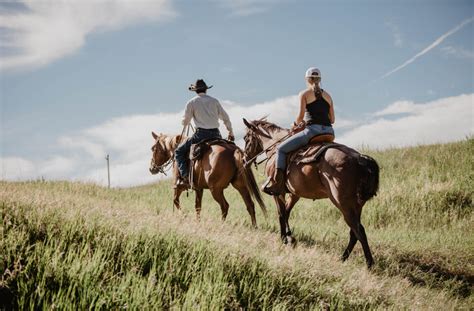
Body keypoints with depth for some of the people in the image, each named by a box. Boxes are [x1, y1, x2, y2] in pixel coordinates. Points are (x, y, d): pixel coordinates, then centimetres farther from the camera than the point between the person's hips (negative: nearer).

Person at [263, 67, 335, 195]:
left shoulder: (304, 94, 4)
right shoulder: (327, 96, 19)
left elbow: (301, 116, -5)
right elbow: (332, 120, 17)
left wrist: (296, 124, 15)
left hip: (312, 130, -6)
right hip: (329, 131, 6)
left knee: (281, 149, 4)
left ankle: (277, 184, -9)